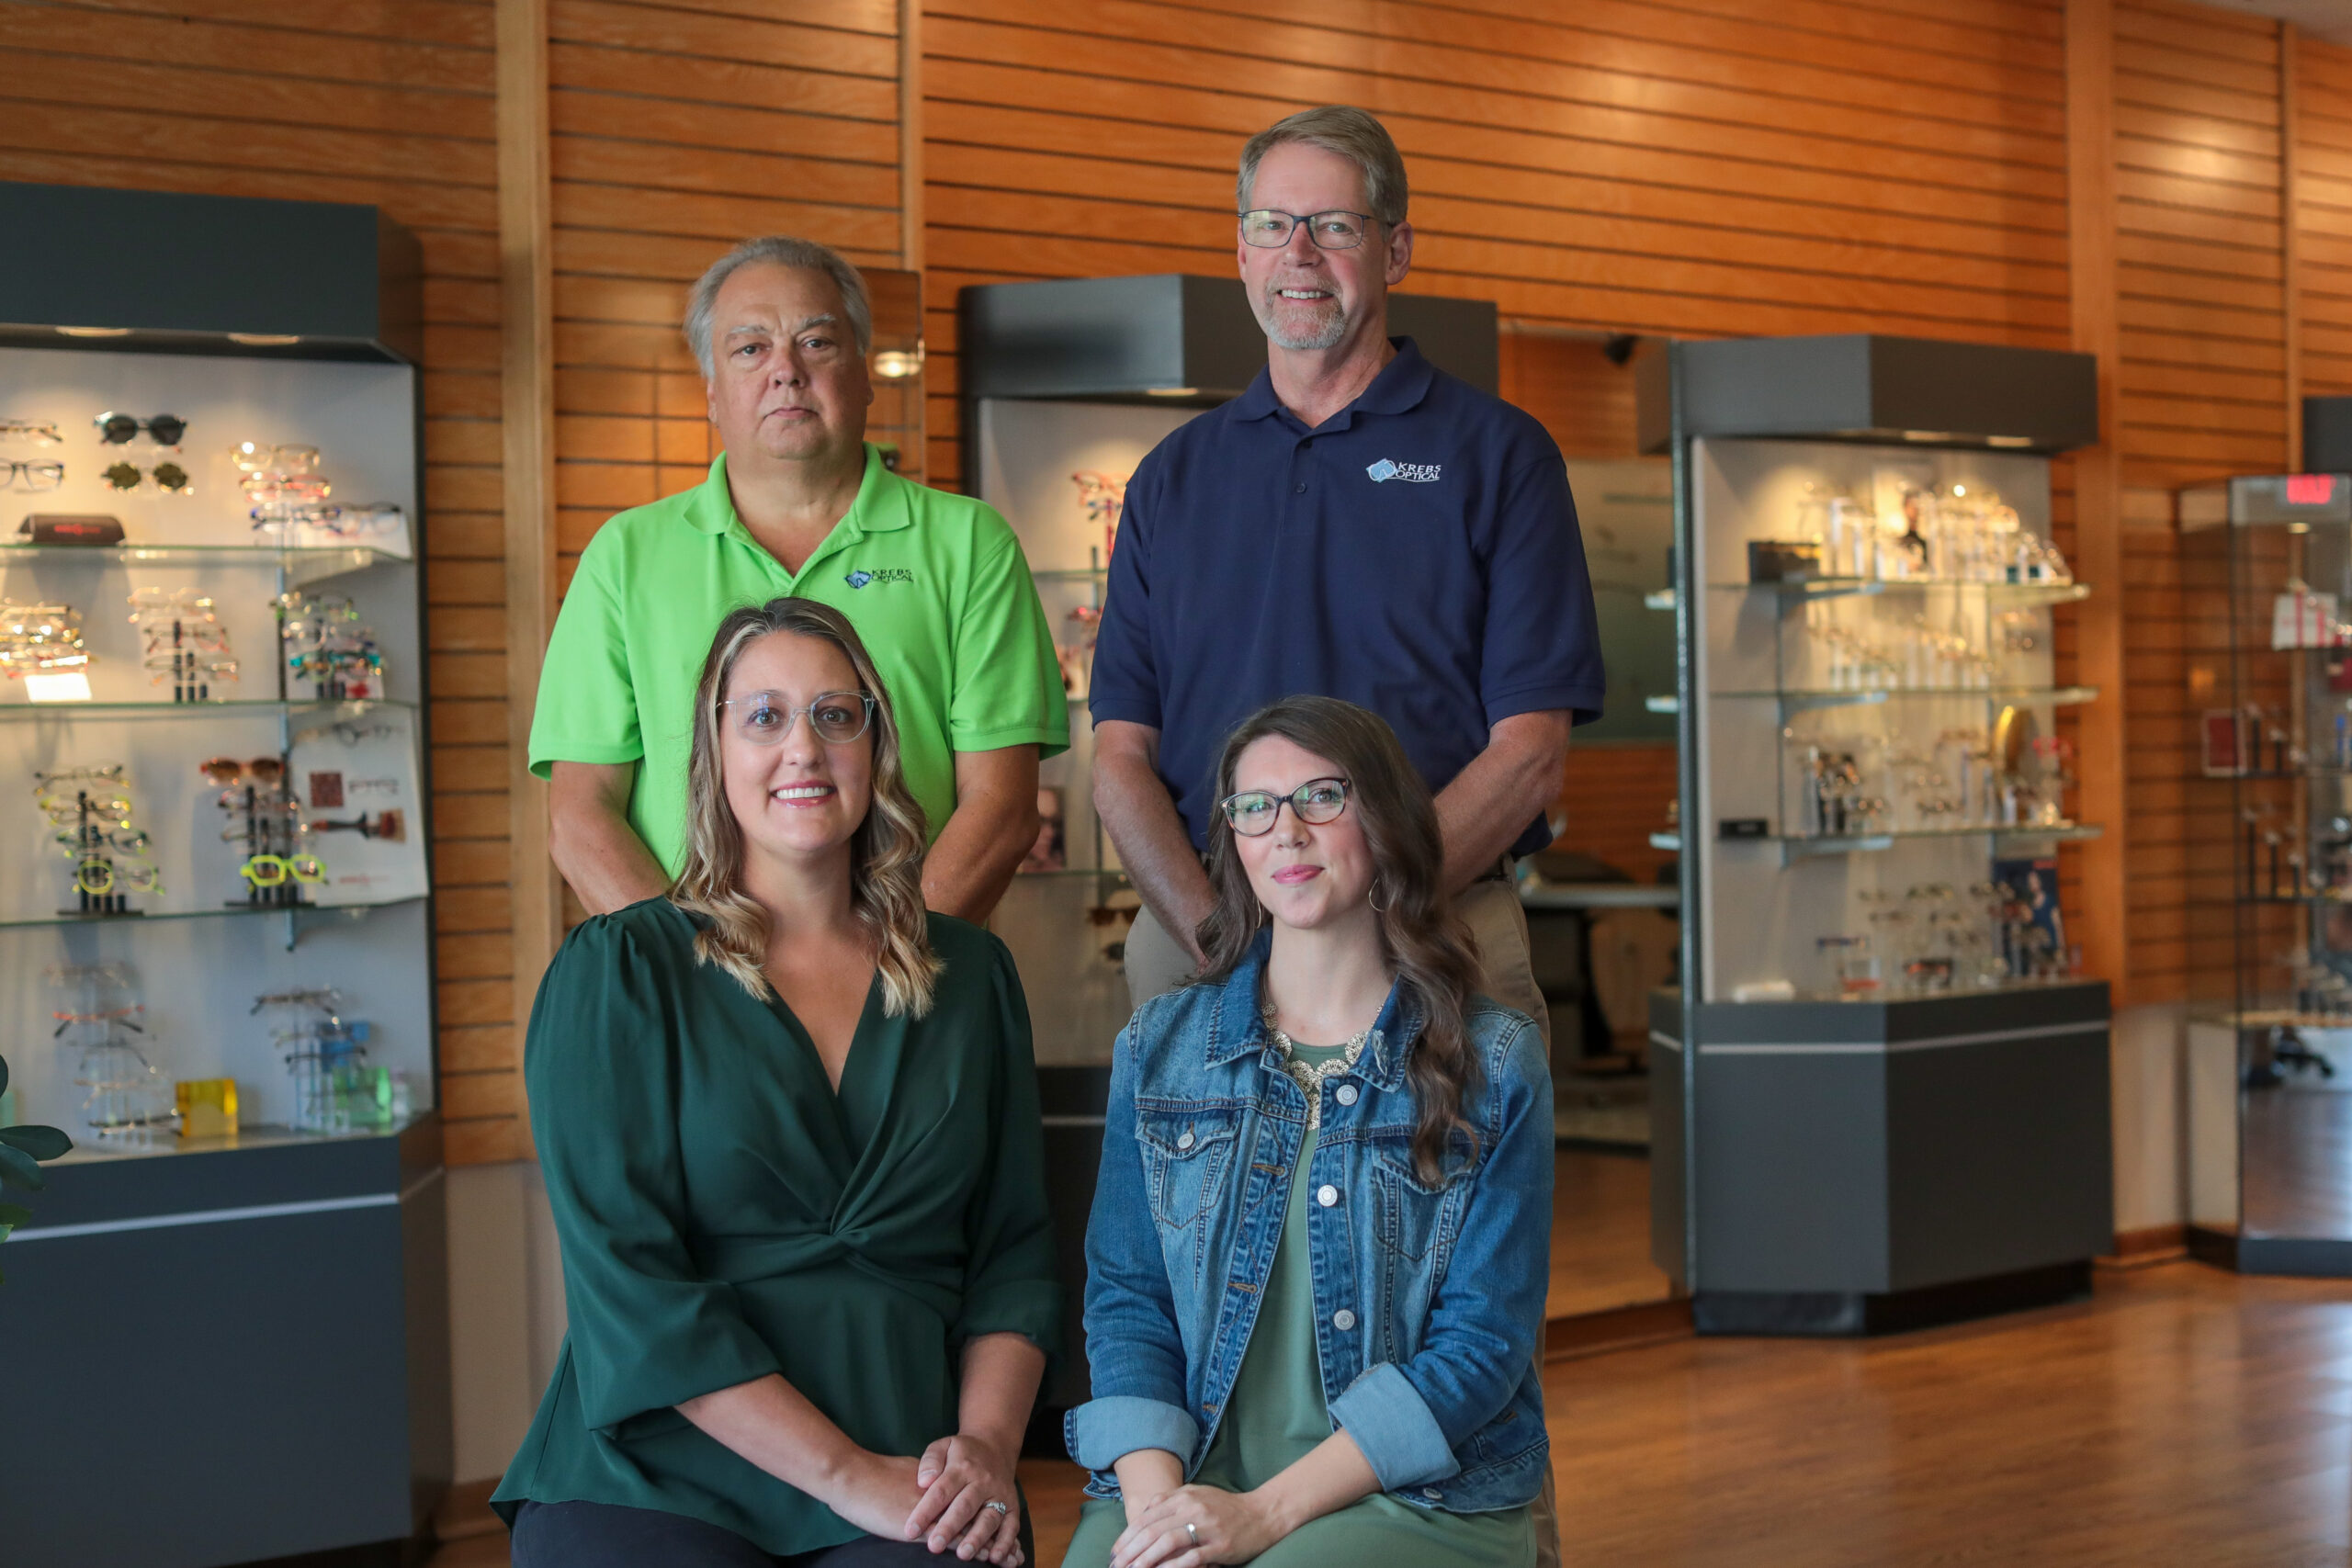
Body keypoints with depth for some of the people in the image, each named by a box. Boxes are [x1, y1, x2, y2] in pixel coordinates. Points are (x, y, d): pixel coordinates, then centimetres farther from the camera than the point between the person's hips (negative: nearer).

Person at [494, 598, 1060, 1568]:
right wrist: (850, 1477, -13)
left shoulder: (972, 976, 15)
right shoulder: (615, 972, 2)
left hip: (915, 1488, 3)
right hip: (653, 1483, -3)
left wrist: (985, 1445, -6)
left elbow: (1014, 1254, 14)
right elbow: (628, 1280, -6)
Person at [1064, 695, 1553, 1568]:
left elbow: (1483, 1342, -3)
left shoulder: (1495, 1064, 2)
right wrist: (1155, 1492, -11)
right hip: (1185, 1477, 2)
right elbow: (1126, 1298, 8)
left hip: (1421, 1496, -2)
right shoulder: (1158, 1048, 12)